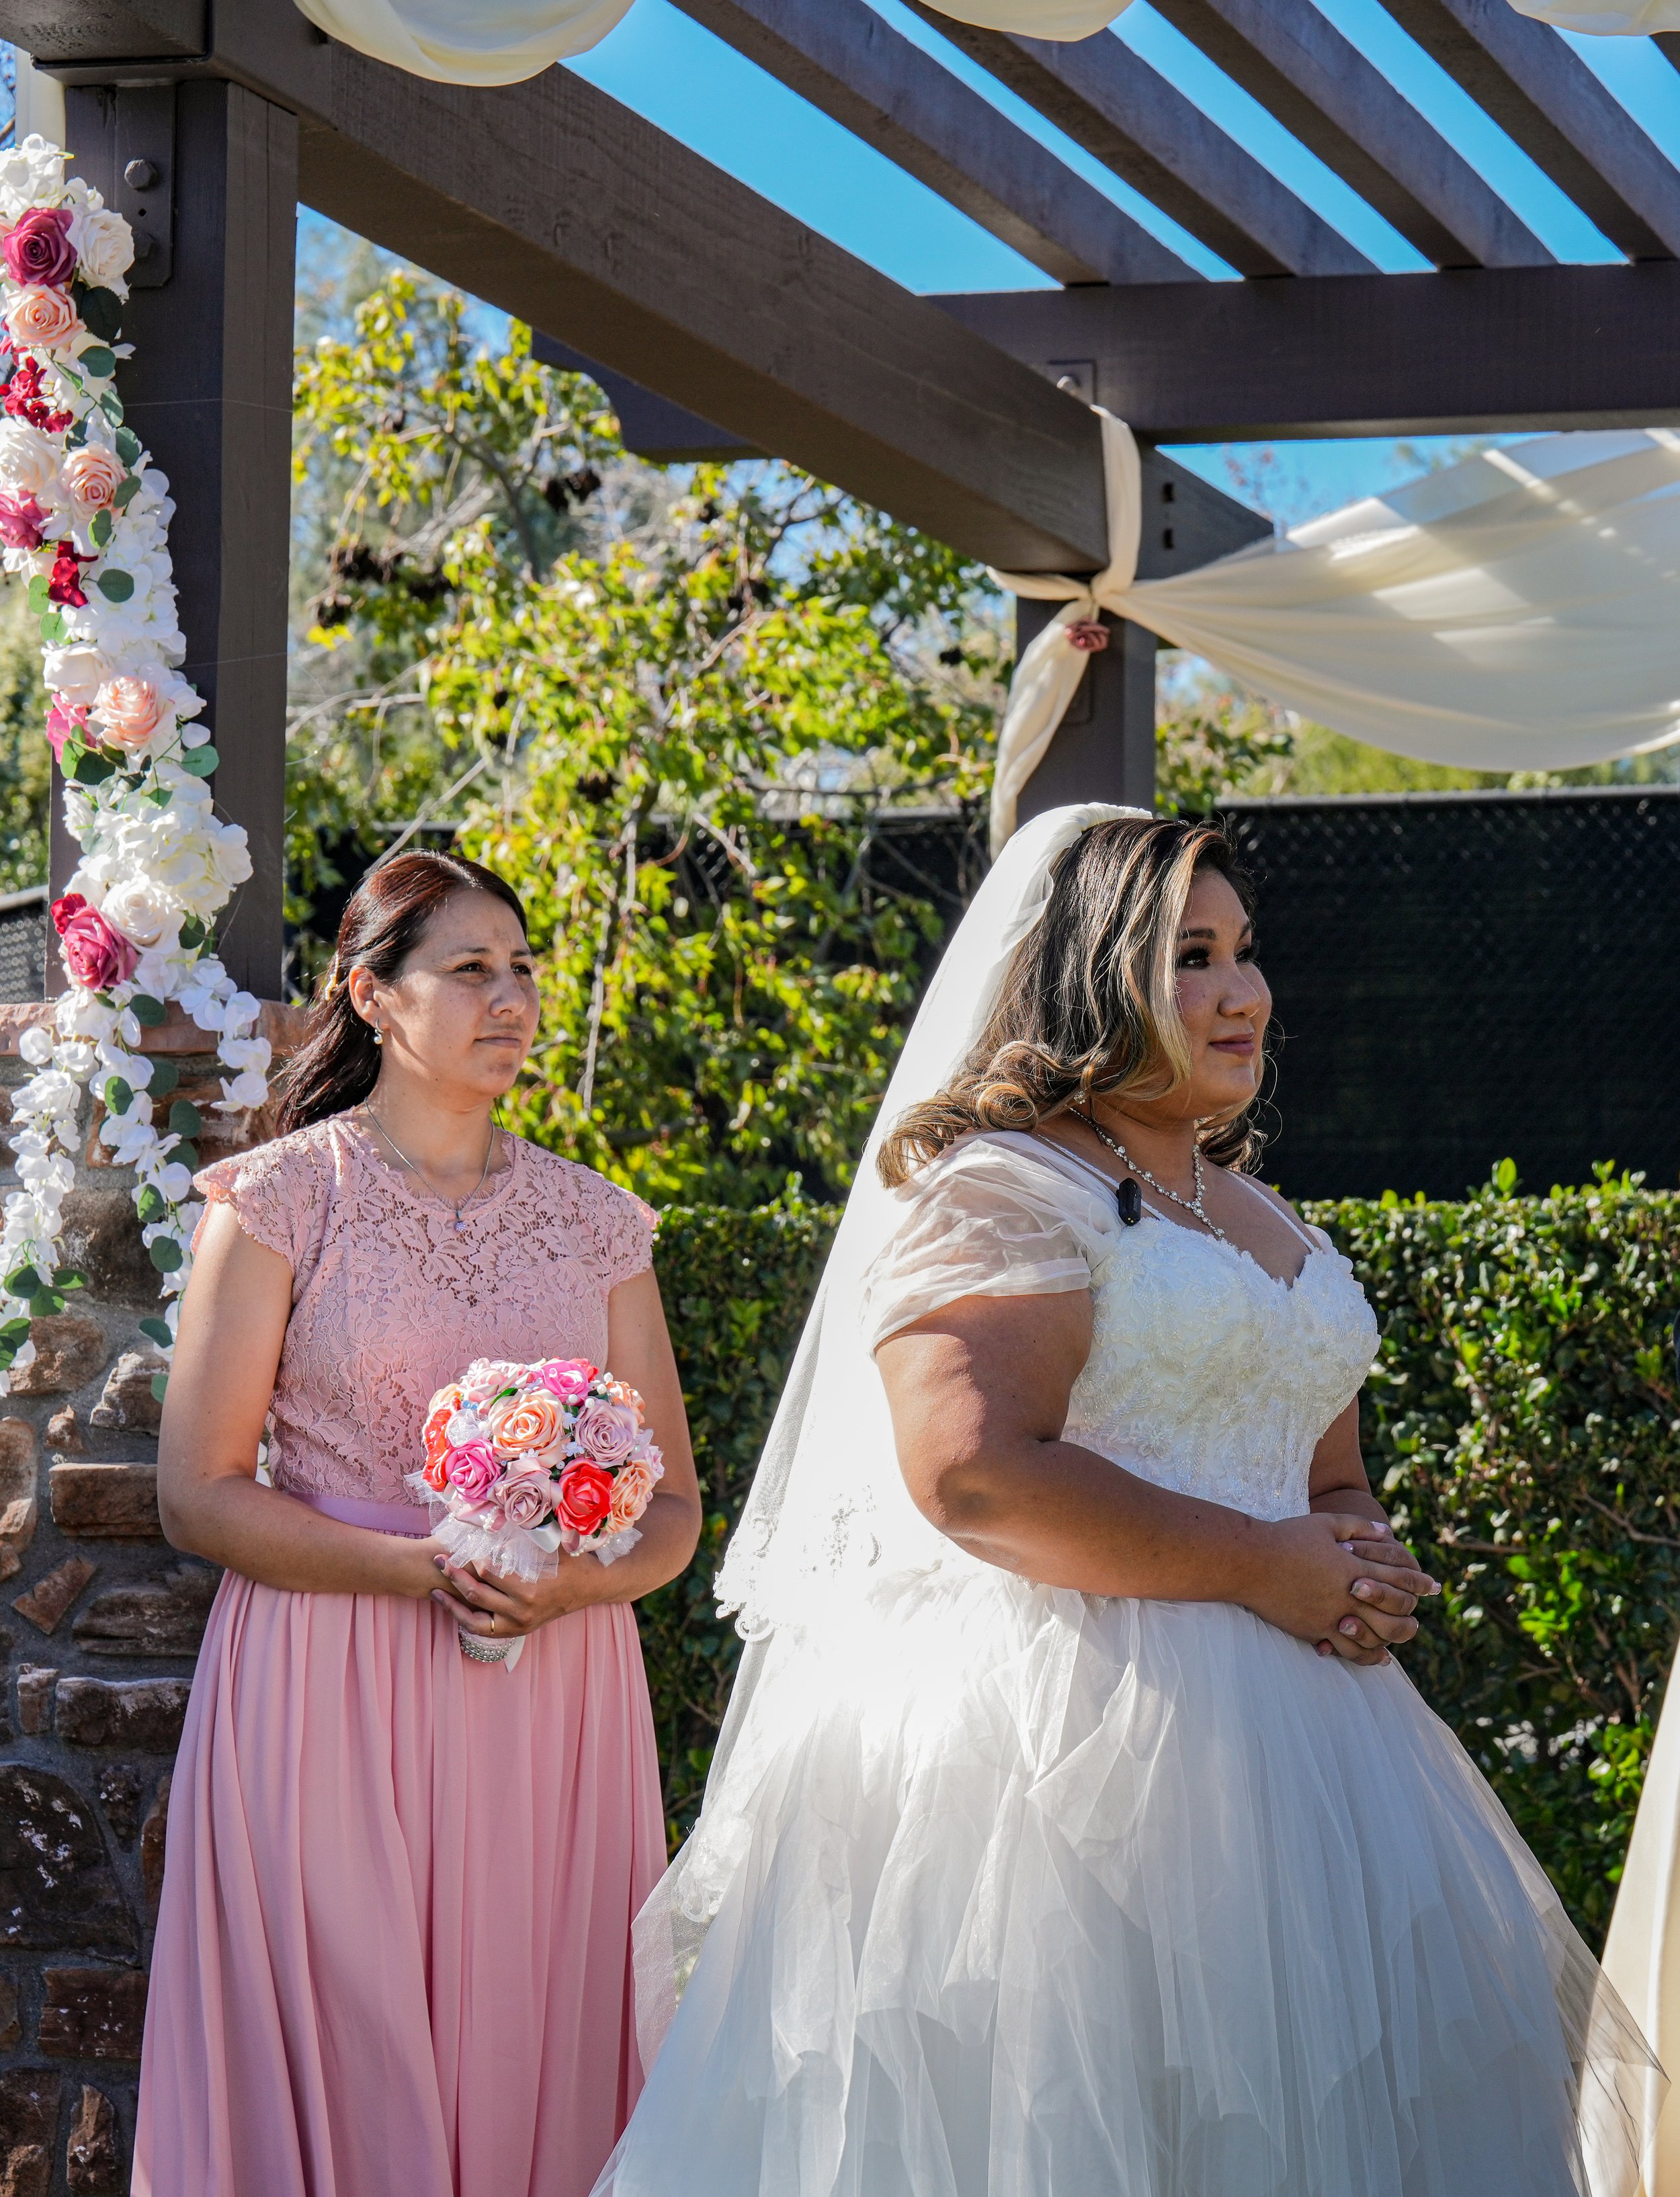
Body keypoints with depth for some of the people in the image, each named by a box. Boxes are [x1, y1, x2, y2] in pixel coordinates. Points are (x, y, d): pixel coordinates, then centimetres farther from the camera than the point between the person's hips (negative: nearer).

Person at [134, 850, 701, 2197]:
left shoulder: (598, 1223, 11)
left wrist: (575, 1581, -11)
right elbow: (198, 1495, -4)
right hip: (333, 1707, -3)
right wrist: (423, 1565, -16)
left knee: (537, 2074, 2)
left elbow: (675, 1507, 11)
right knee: (346, 2072, -4)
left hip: (553, 1710, 3)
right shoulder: (280, 1201, 0)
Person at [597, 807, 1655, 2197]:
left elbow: (1333, 1479, 28)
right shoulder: (999, 1190, -7)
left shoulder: (1261, 1221, 21)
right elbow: (973, 1470, -21)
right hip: (1063, 1725, -8)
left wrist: (1366, 1568, 2)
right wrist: (1262, 1568, -16)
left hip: (1277, 1730, 8)